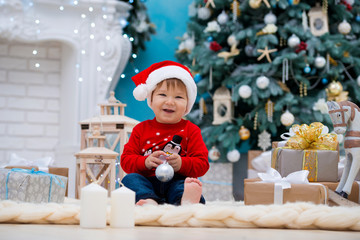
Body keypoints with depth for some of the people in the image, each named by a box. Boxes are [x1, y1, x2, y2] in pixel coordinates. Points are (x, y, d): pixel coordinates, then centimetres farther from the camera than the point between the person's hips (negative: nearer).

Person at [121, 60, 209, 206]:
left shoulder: (190, 130, 11)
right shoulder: (141, 129, 15)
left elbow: (202, 164, 3)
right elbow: (126, 160, 8)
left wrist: (182, 164, -17)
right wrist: (145, 162, -13)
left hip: (176, 181, -1)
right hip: (147, 182, 2)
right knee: (130, 178, -26)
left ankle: (185, 200, -68)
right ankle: (149, 201, -56)